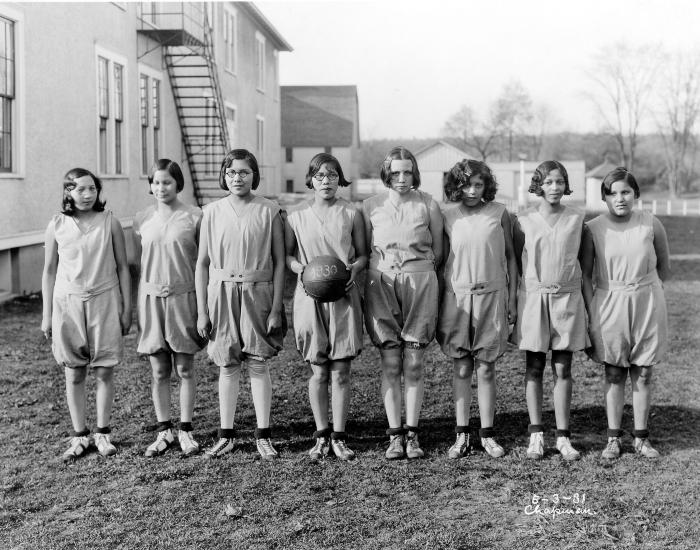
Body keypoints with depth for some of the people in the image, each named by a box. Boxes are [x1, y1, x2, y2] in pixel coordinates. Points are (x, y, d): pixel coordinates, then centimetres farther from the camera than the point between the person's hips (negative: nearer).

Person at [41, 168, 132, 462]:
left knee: (105, 371, 2)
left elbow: (122, 267, 4)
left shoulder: (109, 222, -2)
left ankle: (102, 433, 15)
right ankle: (79, 435, 17)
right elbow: (49, 271, 7)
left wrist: (127, 308, 2)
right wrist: (46, 315, 6)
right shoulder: (57, 225, 0)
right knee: (74, 374, 6)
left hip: (104, 301, -1)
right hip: (68, 303, 1)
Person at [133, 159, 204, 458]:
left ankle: (186, 431, 15)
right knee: (159, 371, 7)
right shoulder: (142, 219, 5)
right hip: (150, 297, 2)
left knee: (185, 368, 5)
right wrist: (133, 307, 8)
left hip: (183, 296, -2)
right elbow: (136, 262, 11)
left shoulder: (194, 217, -3)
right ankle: (164, 431, 18)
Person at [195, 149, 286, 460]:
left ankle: (263, 436, 11)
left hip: (257, 293, -2)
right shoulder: (213, 212, 4)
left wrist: (276, 308, -6)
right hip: (221, 293, 2)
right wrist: (201, 311, 2)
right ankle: (226, 435, 17)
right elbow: (202, 263, 6)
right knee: (227, 366, 8)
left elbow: (279, 262, -1)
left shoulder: (268, 211, -2)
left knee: (258, 365, 2)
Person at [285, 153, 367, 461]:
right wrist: (302, 269, -10)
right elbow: (286, 254, 9)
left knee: (341, 371, 1)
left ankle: (338, 437, 10)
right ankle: (321, 436, 15)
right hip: (310, 296, 0)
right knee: (318, 371, 4)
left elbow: (363, 254, 10)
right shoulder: (296, 216, 4)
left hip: (343, 297, 0)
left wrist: (354, 268, -11)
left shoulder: (351, 214, 4)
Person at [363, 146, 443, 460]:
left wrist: (419, 272, 4)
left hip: (419, 283, -1)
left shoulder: (428, 204, 4)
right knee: (390, 365, 0)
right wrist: (383, 271, 3)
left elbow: (438, 251, 10)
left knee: (413, 364, 0)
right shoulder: (371, 206, 6)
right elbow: (364, 250, 12)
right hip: (380, 284, 1)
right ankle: (394, 436, 6)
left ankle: (412, 434, 7)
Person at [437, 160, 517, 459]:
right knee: (461, 369, 4)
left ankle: (487, 434, 12)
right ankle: (462, 435, 10)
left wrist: (512, 297, 4)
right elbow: (441, 259, 7)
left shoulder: (499, 213, 1)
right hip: (456, 296, 1)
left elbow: (510, 256, 6)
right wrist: (437, 301, 4)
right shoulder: (448, 216, 2)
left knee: (485, 369, 3)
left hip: (491, 296, -1)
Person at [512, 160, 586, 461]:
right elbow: (515, 260, 7)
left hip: (567, 298, 1)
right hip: (533, 297, 0)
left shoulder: (576, 219, 2)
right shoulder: (524, 221, -1)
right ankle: (536, 435, 11)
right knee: (534, 368, 4)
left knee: (563, 369, 3)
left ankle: (563, 437, 9)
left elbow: (581, 257, 12)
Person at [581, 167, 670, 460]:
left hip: (646, 305, 1)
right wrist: (591, 312, -5)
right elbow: (585, 274, 0)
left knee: (643, 374, 7)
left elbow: (663, 267, 11)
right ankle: (613, 438, 14)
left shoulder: (651, 224, -3)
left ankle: (641, 437, 17)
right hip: (609, 306, -1)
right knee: (614, 373, 6)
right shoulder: (593, 229, -5)